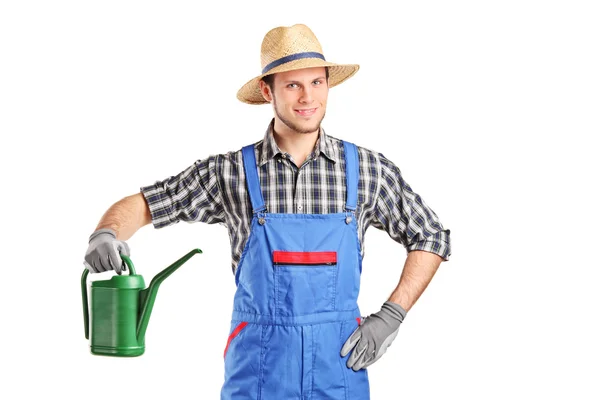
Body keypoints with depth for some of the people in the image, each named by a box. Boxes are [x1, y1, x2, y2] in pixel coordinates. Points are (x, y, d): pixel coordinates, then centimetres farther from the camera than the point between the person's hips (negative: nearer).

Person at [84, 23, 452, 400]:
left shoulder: (366, 169, -1)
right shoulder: (231, 172, -2)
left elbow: (432, 237, 9)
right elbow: (143, 203, 3)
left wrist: (391, 316, -2)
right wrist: (106, 234, -19)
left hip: (340, 362, 1)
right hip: (258, 368, -1)